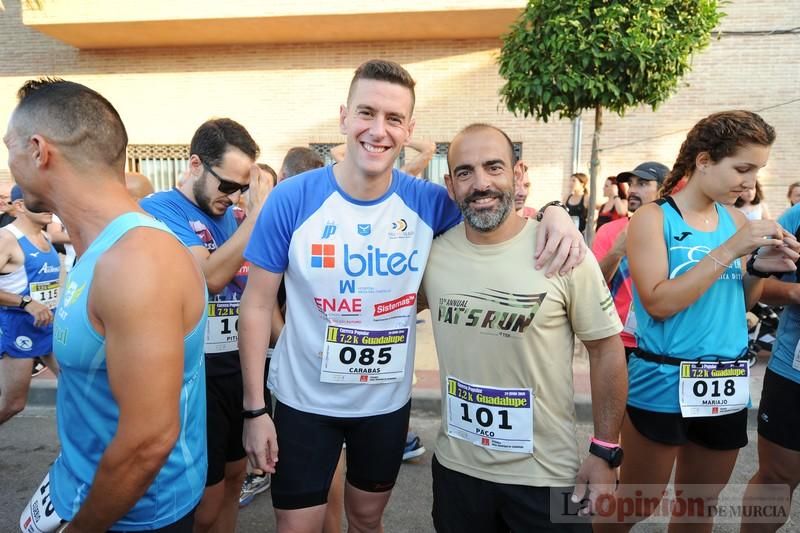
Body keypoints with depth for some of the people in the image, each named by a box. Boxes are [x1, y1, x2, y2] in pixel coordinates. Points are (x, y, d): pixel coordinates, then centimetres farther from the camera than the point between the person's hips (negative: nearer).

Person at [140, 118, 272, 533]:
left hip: (238, 363, 7)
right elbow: (210, 277, -25)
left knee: (234, 475, 20)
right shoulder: (159, 210, -11)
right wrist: (257, 214, -21)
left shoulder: (229, 215, 8)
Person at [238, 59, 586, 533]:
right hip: (304, 401, -2)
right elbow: (258, 304, -10)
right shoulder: (292, 199, -16)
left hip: (388, 401, 2)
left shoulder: (428, 202, -11)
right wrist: (254, 408, -9)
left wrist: (552, 213, -19)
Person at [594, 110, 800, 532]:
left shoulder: (734, 218, 6)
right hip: (662, 385, -6)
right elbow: (659, 303, -21)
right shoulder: (653, 217, -11)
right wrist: (729, 251, -21)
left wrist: (760, 268, -6)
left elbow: (738, 301, 14)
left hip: (726, 386, 6)